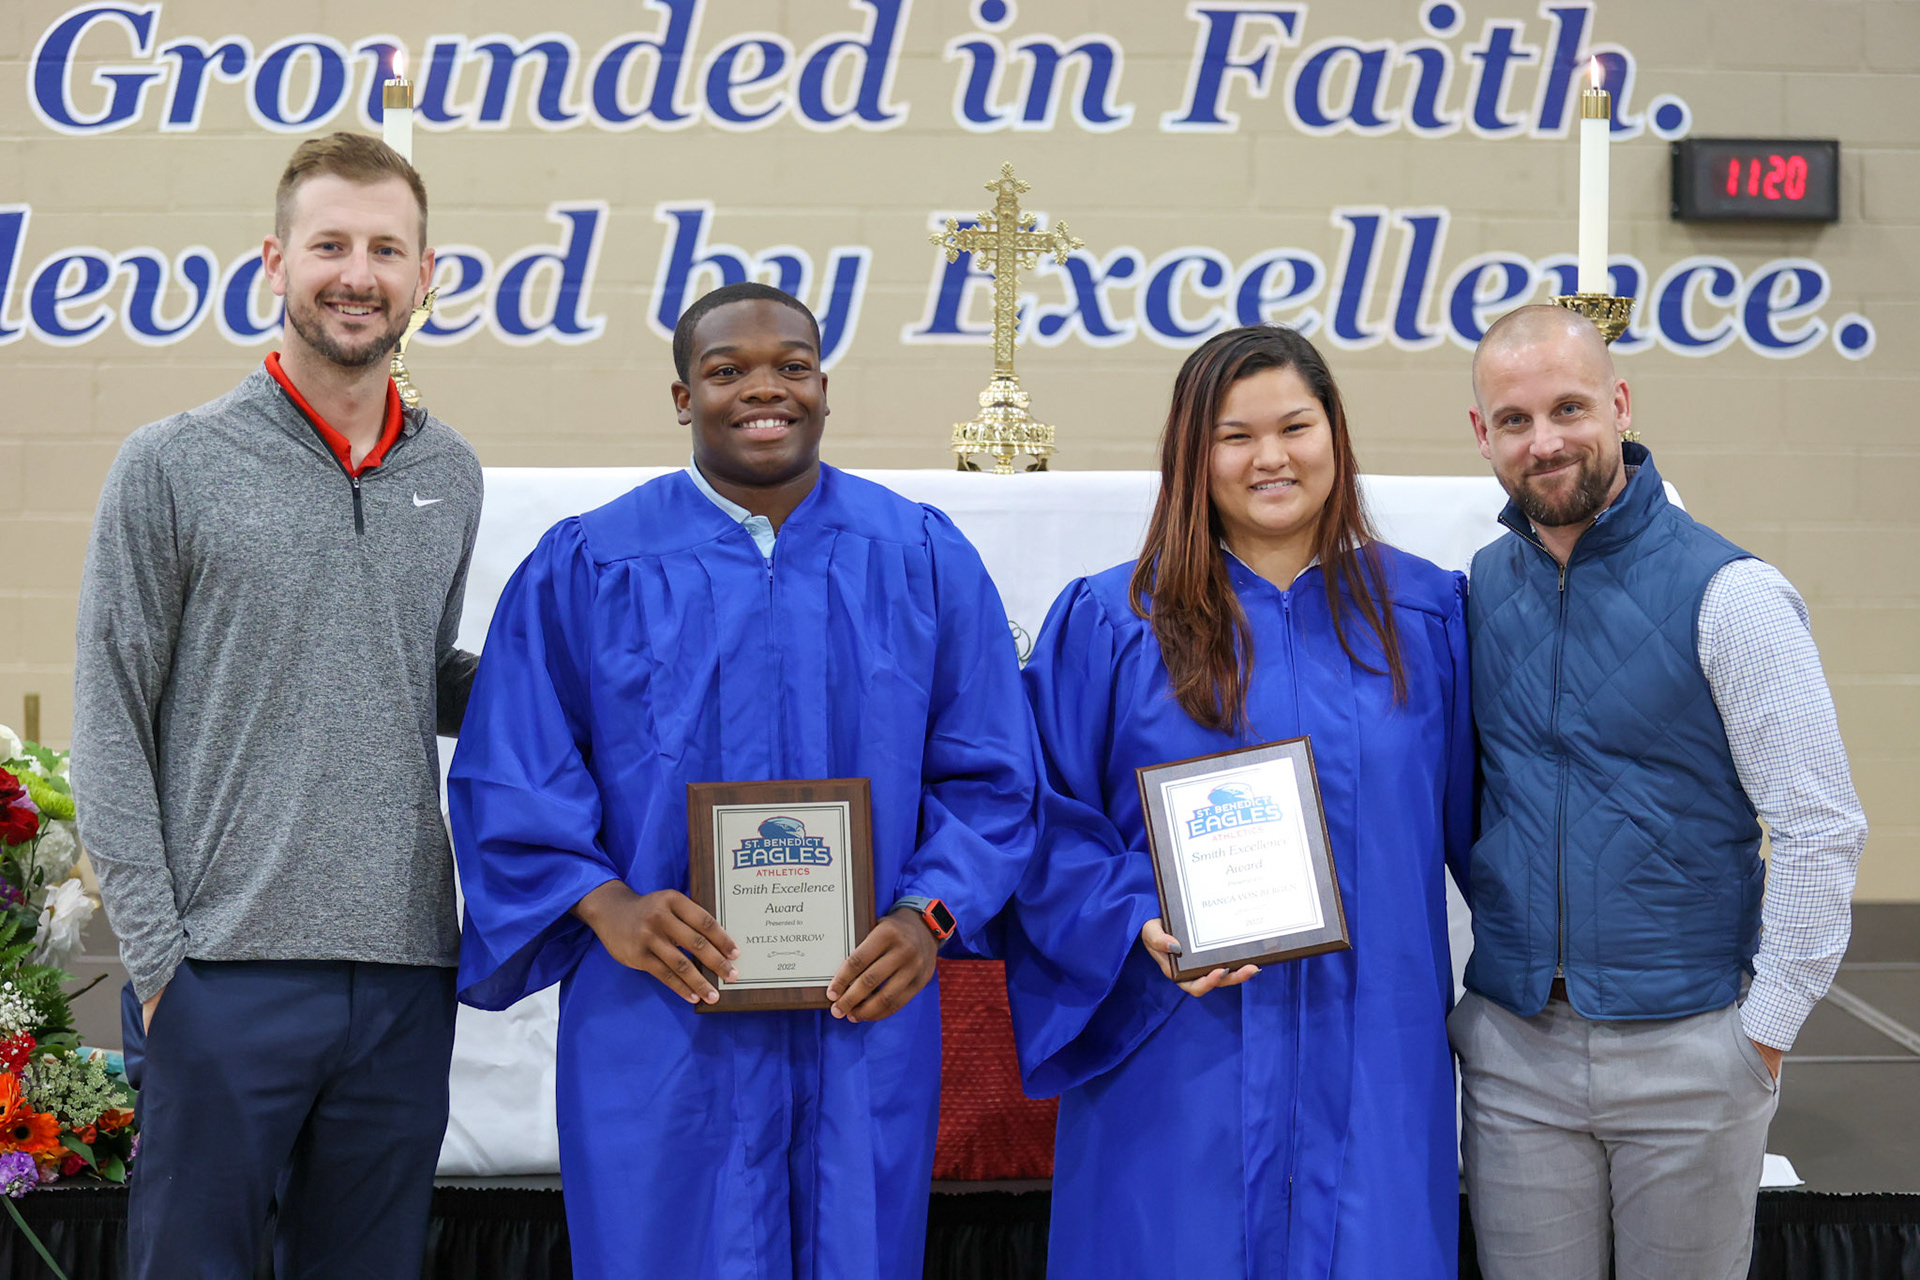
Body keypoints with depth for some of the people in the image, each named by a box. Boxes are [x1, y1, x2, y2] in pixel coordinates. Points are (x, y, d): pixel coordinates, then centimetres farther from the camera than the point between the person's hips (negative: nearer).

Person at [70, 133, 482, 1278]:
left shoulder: (451, 476, 11)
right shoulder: (174, 466, -1)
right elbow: (112, 729, -2)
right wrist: (157, 954, -9)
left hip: (406, 969, 4)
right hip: (228, 968, -4)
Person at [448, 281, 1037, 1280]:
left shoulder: (924, 561, 5)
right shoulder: (586, 568, 2)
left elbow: (989, 775, 5)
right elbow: (508, 775, 0)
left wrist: (928, 914, -10)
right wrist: (604, 904, -14)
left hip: (864, 1017, 2)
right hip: (661, 1031, -1)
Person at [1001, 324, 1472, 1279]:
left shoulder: (1424, 615, 8)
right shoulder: (1110, 624, 1)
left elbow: (1472, 821, 12)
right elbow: (1050, 824, -1)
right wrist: (1140, 926, -15)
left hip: (1370, 1065, 2)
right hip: (1179, 1072, -2)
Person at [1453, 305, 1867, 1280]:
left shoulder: (1728, 594, -9)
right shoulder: (1480, 591, 5)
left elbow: (1822, 831, -9)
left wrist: (1763, 1033, -9)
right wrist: (1490, 942, 6)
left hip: (1686, 1052, -3)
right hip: (1512, 1051, 4)